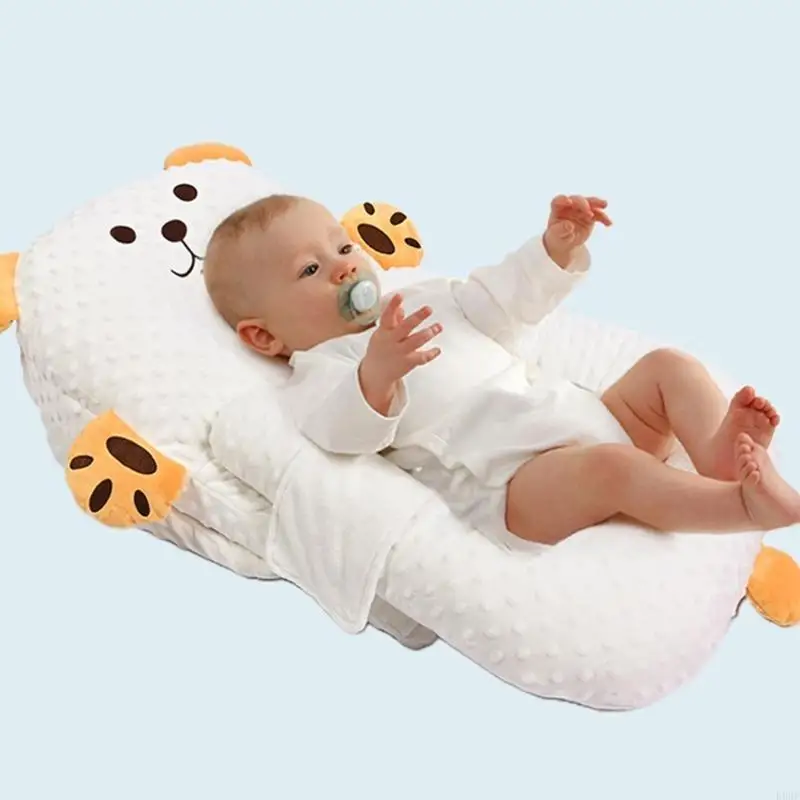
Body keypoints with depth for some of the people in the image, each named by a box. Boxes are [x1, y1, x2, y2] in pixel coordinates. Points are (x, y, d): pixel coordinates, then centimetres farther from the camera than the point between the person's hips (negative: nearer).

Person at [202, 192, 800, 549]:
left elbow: (501, 300, 30)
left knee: (671, 365, 0)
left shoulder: (422, 301, 26)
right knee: (609, 466, -35)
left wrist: (556, 249, 14)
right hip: (509, 480, -9)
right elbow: (342, 432, -20)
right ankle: (749, 503, -31)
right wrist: (376, 374, -43)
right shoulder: (320, 373, 2)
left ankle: (719, 455, -24)